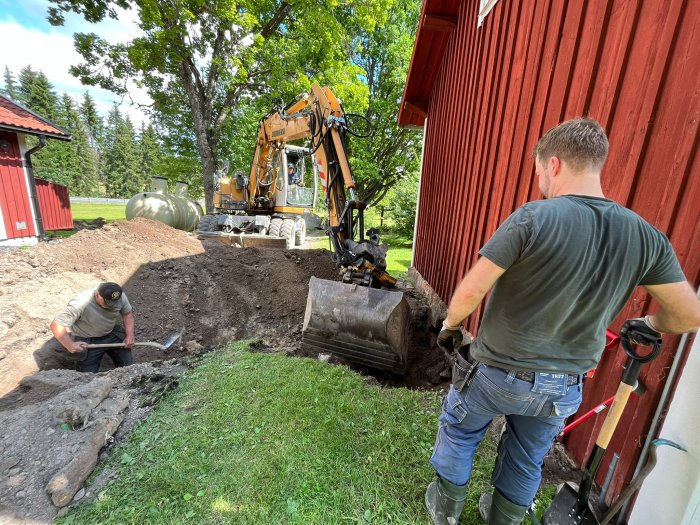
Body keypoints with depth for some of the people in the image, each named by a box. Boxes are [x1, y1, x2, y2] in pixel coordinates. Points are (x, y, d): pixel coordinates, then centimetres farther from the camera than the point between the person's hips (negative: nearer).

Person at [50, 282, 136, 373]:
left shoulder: (120, 297, -17)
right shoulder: (79, 304, -29)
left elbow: (127, 313, -1)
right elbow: (56, 325, -22)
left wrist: (130, 335, -11)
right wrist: (70, 345, -32)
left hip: (112, 334, 3)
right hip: (87, 342, -3)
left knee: (129, 367, -1)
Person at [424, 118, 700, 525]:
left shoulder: (535, 217, -24)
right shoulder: (647, 237, -7)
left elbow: (471, 292, -25)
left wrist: (451, 325, -4)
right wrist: (648, 325, 25)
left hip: (499, 371, -4)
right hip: (566, 388, 5)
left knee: (458, 433, 25)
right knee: (528, 461, 28)